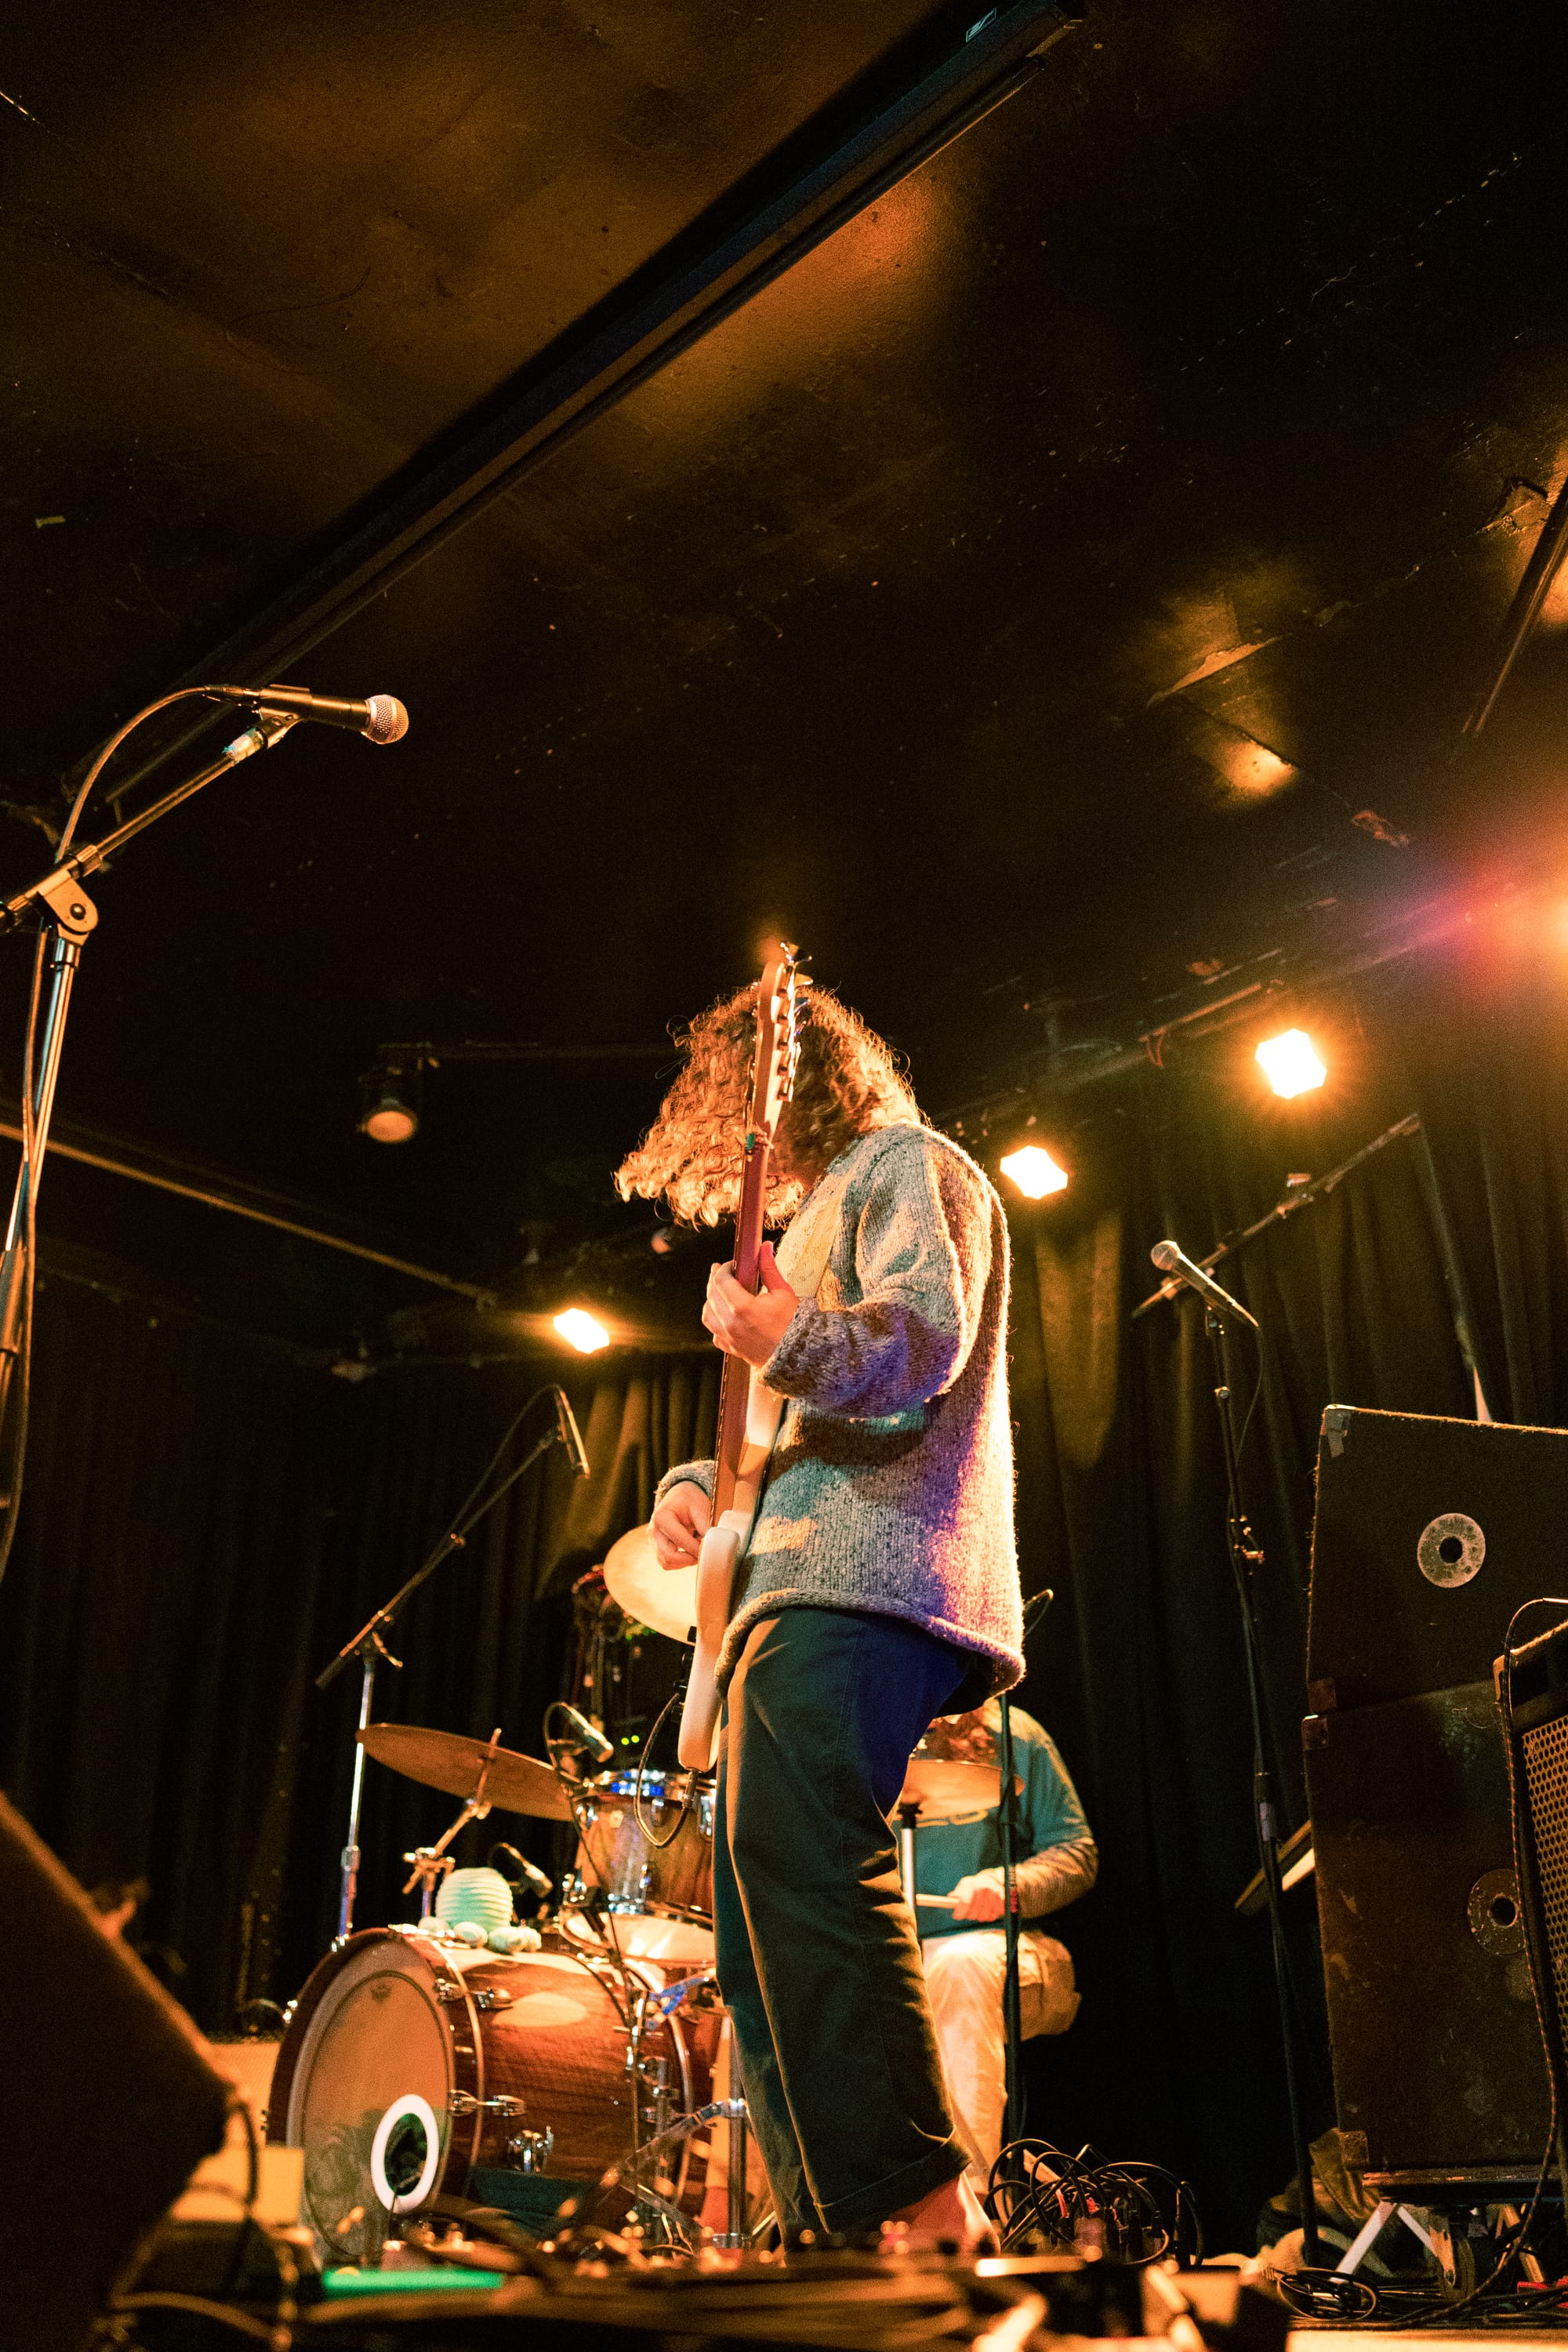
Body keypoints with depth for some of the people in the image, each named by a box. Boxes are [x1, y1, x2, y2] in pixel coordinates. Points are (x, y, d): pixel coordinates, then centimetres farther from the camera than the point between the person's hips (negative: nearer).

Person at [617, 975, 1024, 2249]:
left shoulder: (905, 1164, 6)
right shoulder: (817, 1214, 33)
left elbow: (927, 1335, -14)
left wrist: (792, 1341, -33)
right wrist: (698, 1483, 14)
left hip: (861, 1584, -10)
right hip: (799, 1587, 10)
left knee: (798, 1864, -25)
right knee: (763, 1936, 7)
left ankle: (926, 2207, -25)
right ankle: (831, 2241, 9)